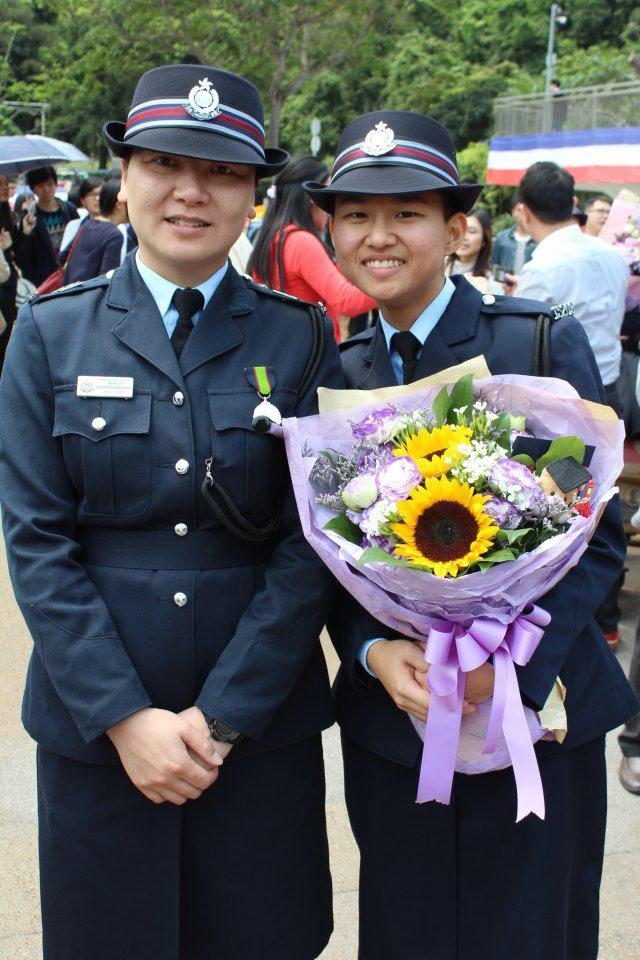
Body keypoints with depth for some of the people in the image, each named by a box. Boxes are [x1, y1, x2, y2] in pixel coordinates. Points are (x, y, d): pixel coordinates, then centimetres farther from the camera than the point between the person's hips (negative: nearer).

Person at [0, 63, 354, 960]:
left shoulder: (299, 338, -2)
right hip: (94, 728, 0)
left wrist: (221, 716, -11)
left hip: (263, 724, 0)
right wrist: (125, 716, -11)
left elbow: (310, 544, -5)